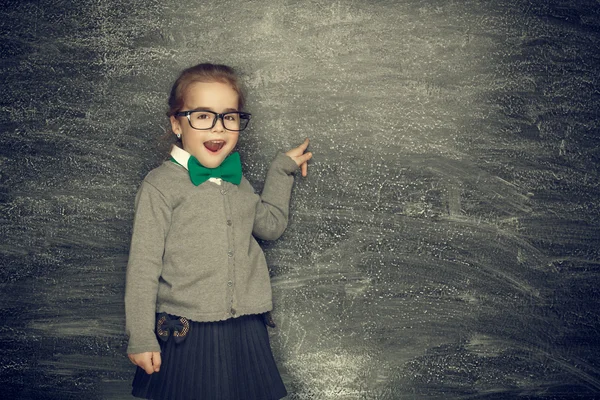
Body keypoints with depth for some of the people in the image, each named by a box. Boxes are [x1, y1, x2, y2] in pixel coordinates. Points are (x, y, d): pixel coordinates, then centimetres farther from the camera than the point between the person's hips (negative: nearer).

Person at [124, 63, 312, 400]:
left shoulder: (236, 181, 11)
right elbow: (143, 265, -8)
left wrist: (283, 169, 23)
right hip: (186, 339, -5)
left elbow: (271, 225, 26)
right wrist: (141, 339, -9)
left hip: (246, 333, 5)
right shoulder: (161, 185, -8)